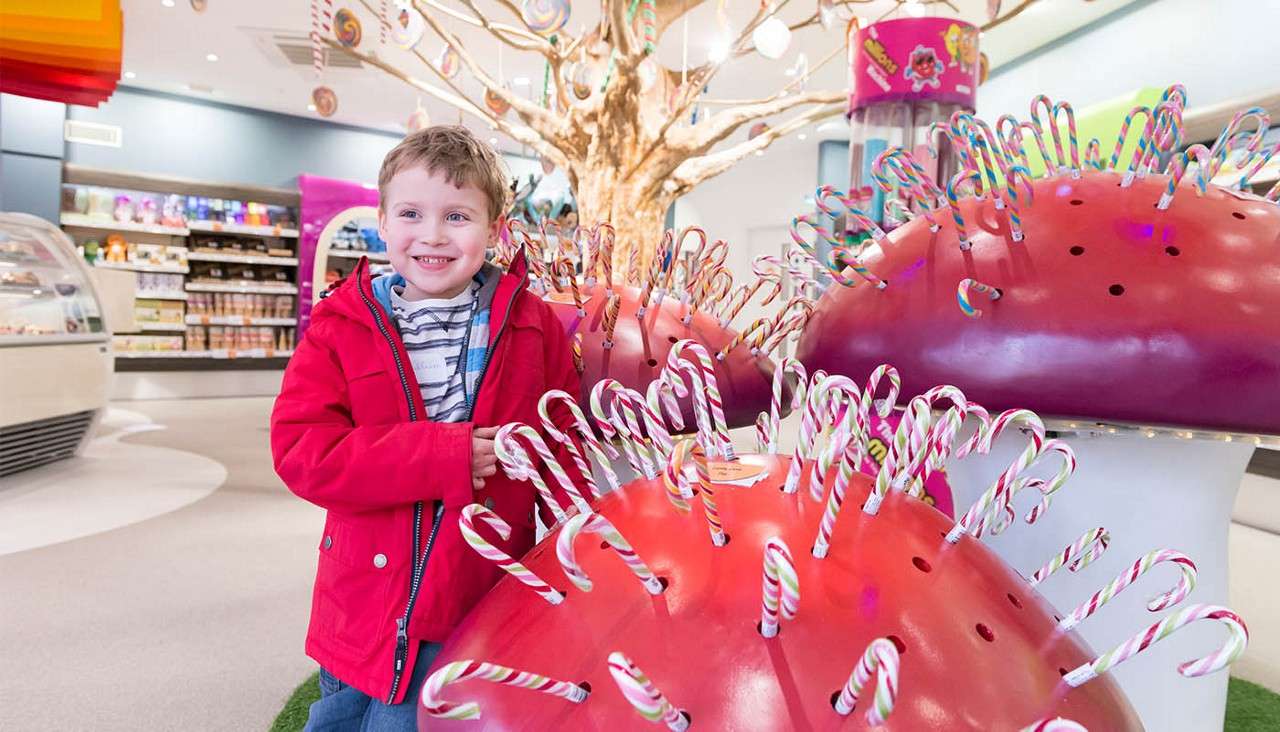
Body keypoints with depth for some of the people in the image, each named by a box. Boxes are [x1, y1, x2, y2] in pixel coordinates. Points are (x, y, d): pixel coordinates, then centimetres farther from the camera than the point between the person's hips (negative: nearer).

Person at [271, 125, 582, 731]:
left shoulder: (533, 326, -5)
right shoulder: (341, 326, -6)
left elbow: (566, 449, -2)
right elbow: (300, 449, -14)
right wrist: (439, 455, -23)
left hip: (479, 611, -1)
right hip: (362, 607, 2)